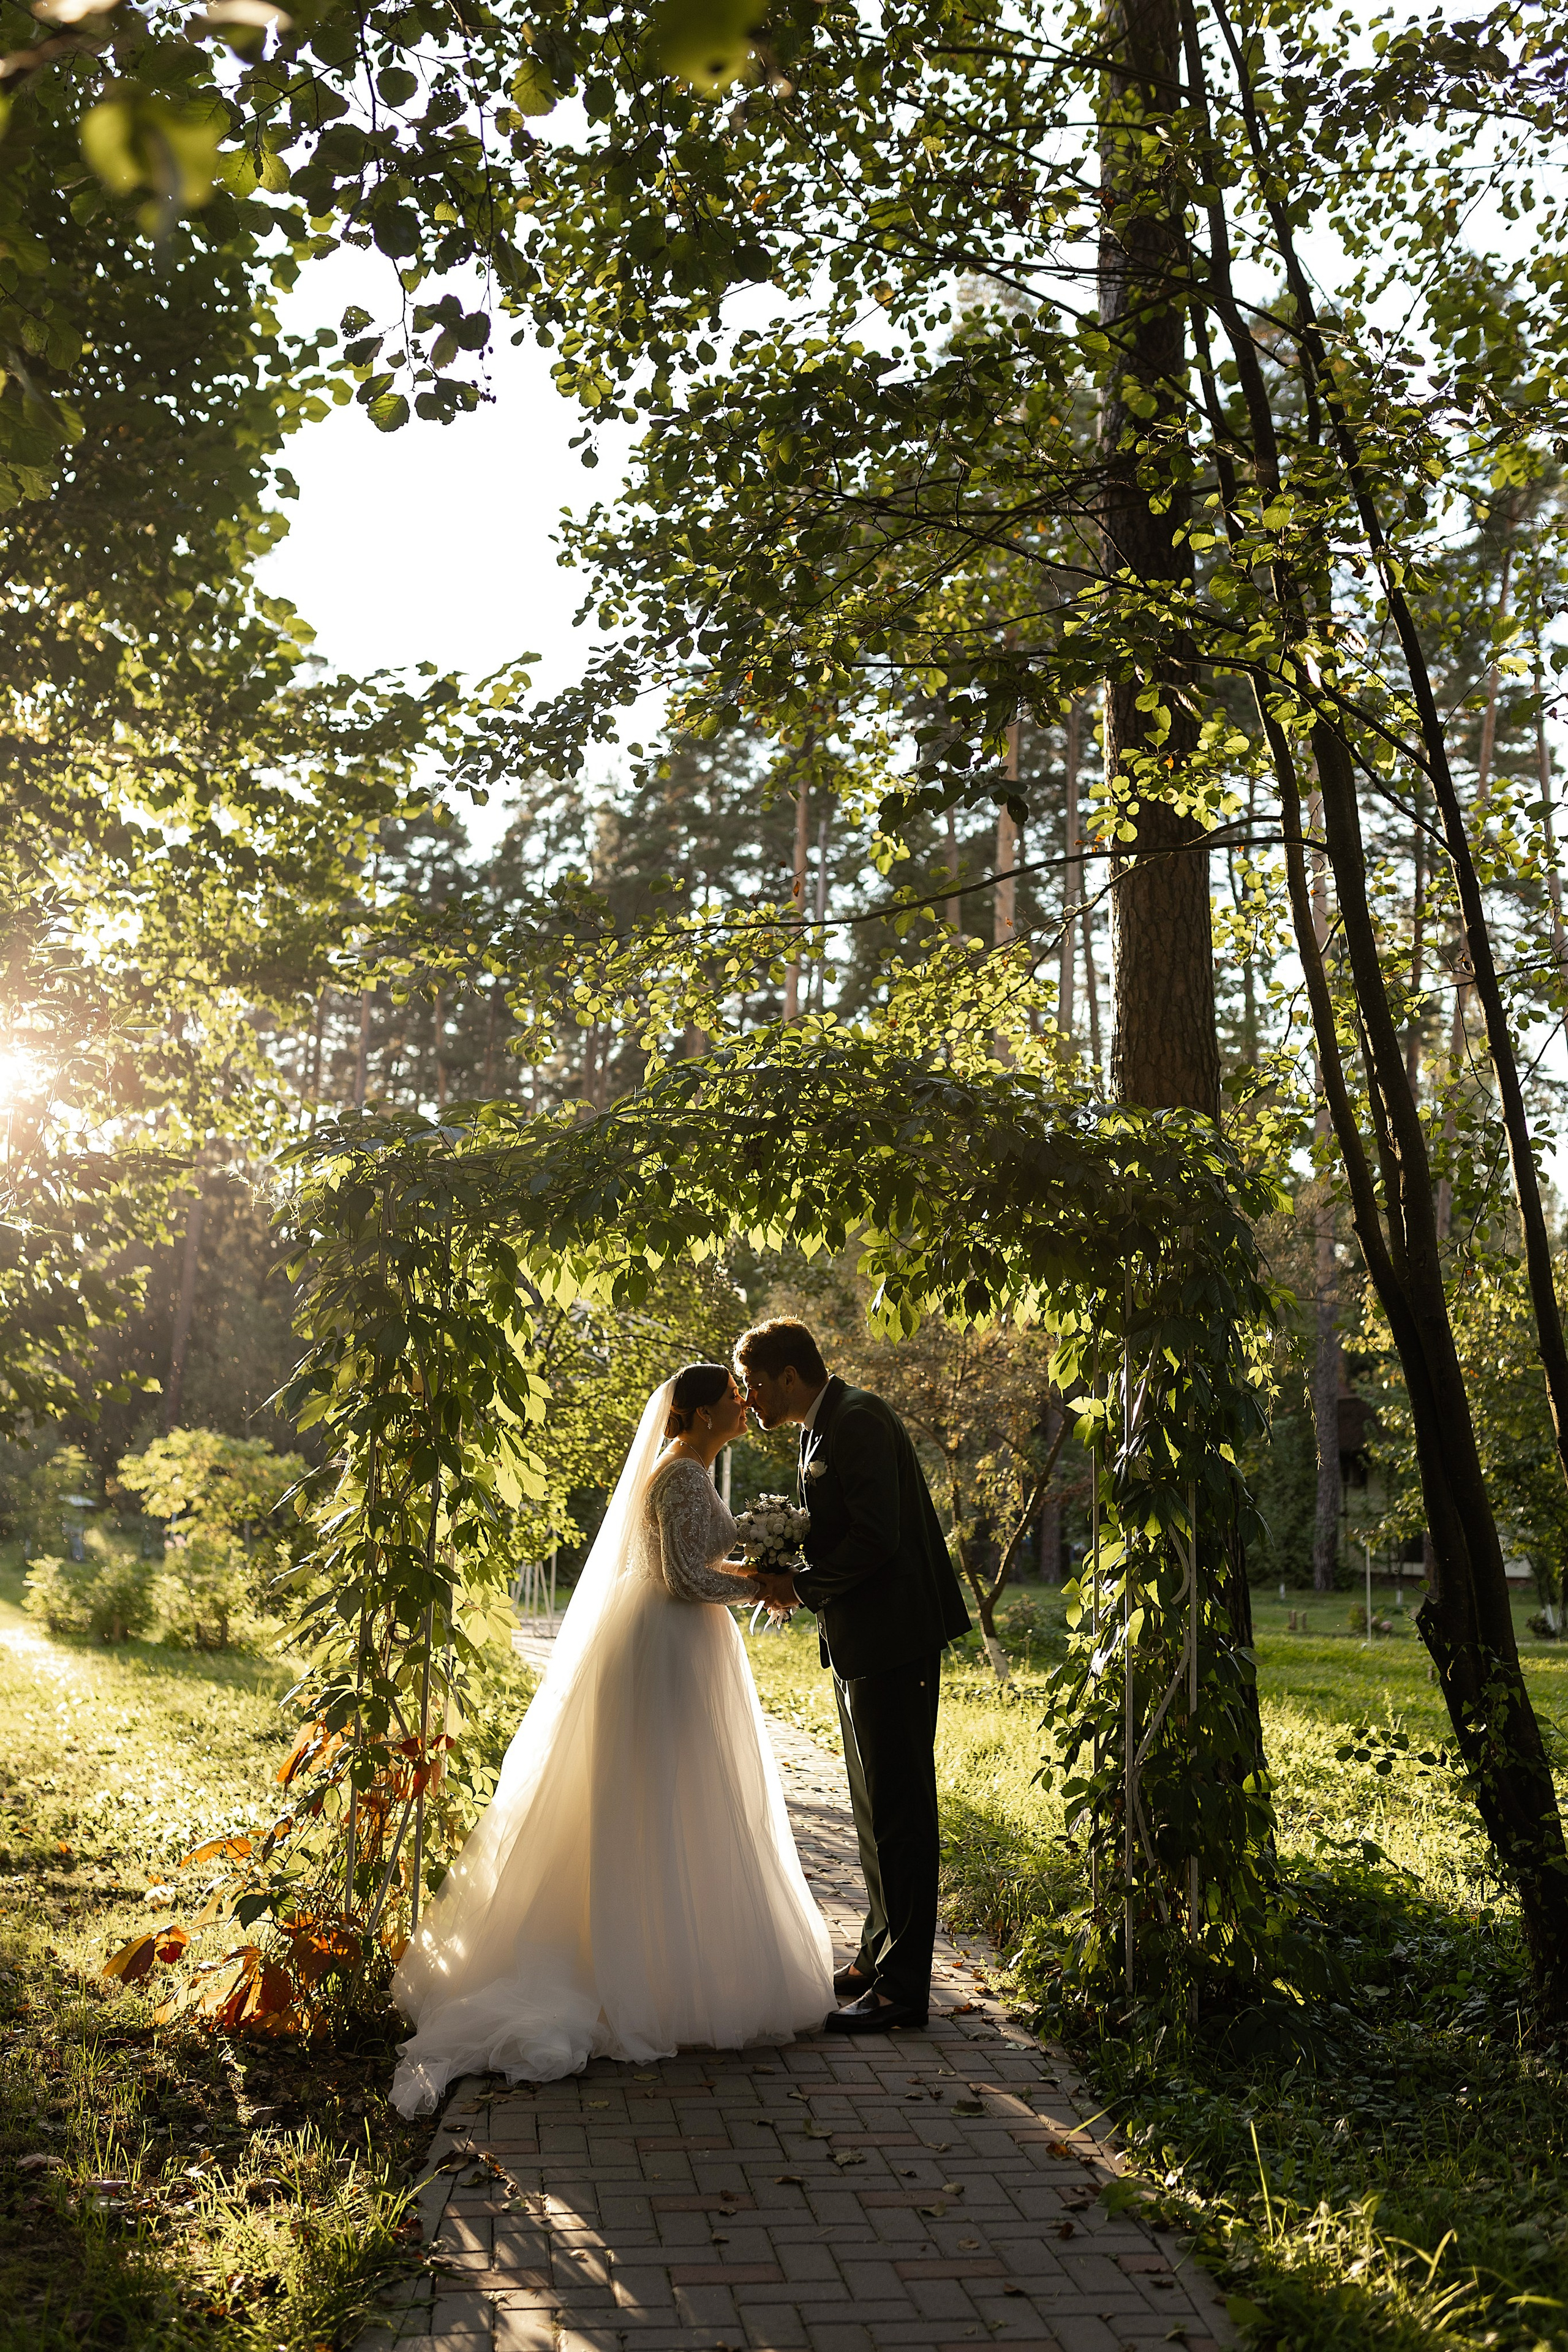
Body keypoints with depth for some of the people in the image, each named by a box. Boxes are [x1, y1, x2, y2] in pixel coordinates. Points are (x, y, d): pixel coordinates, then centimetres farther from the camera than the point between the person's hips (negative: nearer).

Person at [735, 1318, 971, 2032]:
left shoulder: (857, 1421, -16)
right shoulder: (821, 1428, 15)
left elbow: (875, 1538, -24)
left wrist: (801, 1586, -14)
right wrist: (786, 1566, 3)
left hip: (893, 1639, -11)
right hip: (859, 1641, 11)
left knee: (898, 1809, -5)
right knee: (875, 1806, 18)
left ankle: (902, 1986, 1)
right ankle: (879, 1958, 29)